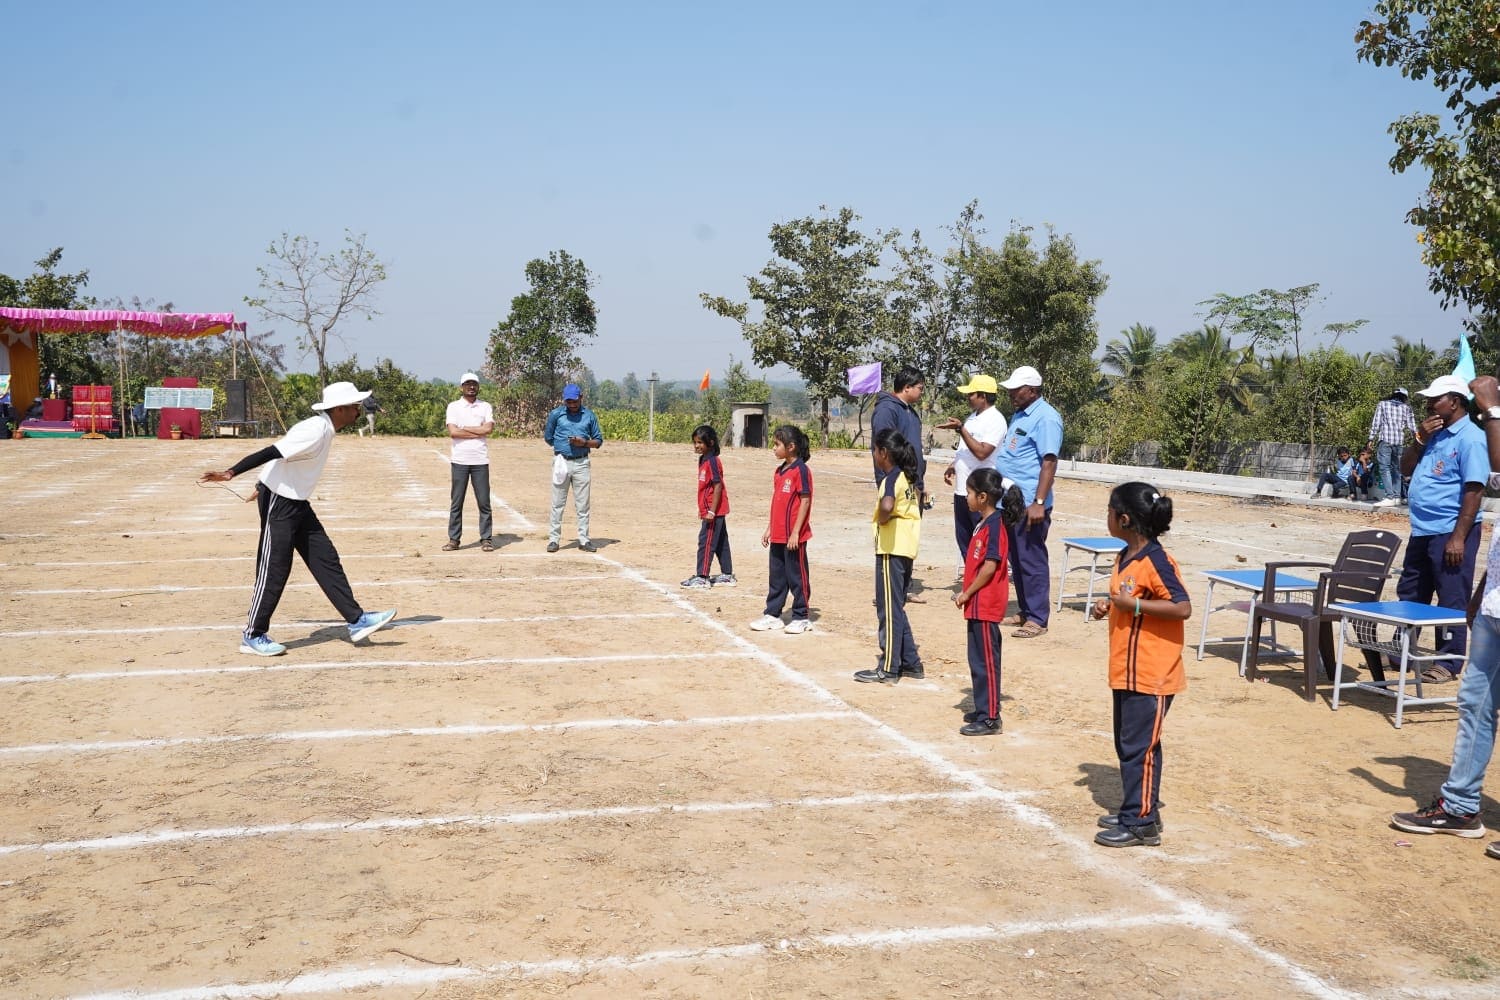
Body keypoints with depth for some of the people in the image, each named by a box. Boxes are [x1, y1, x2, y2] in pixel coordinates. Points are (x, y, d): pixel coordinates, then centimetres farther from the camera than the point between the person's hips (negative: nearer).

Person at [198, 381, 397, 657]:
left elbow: (283, 454, 15)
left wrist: (265, 485, 21)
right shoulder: (315, 432, -24)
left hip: (297, 503, 10)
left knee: (326, 560, 8)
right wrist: (230, 474, -31)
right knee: (274, 570, -3)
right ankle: (253, 636, 9)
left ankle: (357, 621, 11)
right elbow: (271, 453, -29)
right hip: (278, 504, -10)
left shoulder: (323, 429, 7)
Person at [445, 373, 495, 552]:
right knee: (456, 502, 3)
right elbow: (452, 432, -9)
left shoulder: (486, 407, 8)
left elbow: (488, 428, -8)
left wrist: (464, 428, -7)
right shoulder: (453, 406, 5)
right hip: (459, 460, -1)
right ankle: (454, 539, 10)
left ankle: (486, 539, 8)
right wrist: (478, 432, -9)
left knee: (484, 502, 2)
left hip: (480, 461, 1)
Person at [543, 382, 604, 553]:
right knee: (558, 503, 2)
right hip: (561, 461, -1)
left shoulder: (589, 415, 5)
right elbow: (548, 438, 11)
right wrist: (563, 443, 4)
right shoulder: (556, 414, 1)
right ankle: (553, 539, 7)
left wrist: (584, 442, -10)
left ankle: (584, 540, 10)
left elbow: (598, 441, 7)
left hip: (581, 463, 1)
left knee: (582, 504, 4)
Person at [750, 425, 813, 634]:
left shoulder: (801, 470, -13)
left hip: (794, 537, -8)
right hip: (778, 536, 8)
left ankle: (801, 618, 12)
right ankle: (772, 614, 21)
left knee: (797, 576, 2)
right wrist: (770, 529, 16)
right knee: (776, 576, 14)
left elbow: (805, 501, -16)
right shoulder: (779, 471, 12)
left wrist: (795, 532, -18)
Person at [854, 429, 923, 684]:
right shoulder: (908, 477, 13)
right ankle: (911, 663, 21)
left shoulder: (892, 477, -15)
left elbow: (887, 505, -36)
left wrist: (881, 519, -16)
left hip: (891, 549, -9)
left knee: (888, 609, -3)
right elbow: (917, 501, 31)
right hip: (907, 548, 9)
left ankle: (888, 669, 2)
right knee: (896, 608, 17)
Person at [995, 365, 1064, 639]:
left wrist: (1039, 502, -26)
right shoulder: (1019, 415, 17)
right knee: (1016, 560, 14)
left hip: (1029, 505, -10)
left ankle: (1037, 619, 2)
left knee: (1031, 561, -4)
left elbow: (1049, 462, -20)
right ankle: (1025, 611, 24)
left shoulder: (1045, 418, -13)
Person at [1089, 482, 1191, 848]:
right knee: (1128, 744, 17)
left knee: (1139, 747, -3)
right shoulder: (1125, 558, 10)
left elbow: (1183, 608, -24)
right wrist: (1109, 605, 6)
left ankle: (1140, 824, 6)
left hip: (1151, 675, -10)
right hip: (1126, 671, 10)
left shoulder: (1156, 561, -19)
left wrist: (1133, 604, -24)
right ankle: (1140, 811, 28)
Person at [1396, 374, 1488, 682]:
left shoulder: (1470, 437, -13)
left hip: (1450, 533, -9)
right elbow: (1406, 469, 16)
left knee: (1451, 601, 0)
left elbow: (1474, 490, -18)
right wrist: (1420, 439, 0)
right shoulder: (1434, 434, 13)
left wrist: (1458, 538, -22)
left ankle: (1448, 662, 8)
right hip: (1421, 531, 9)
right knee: (1409, 595, 16)